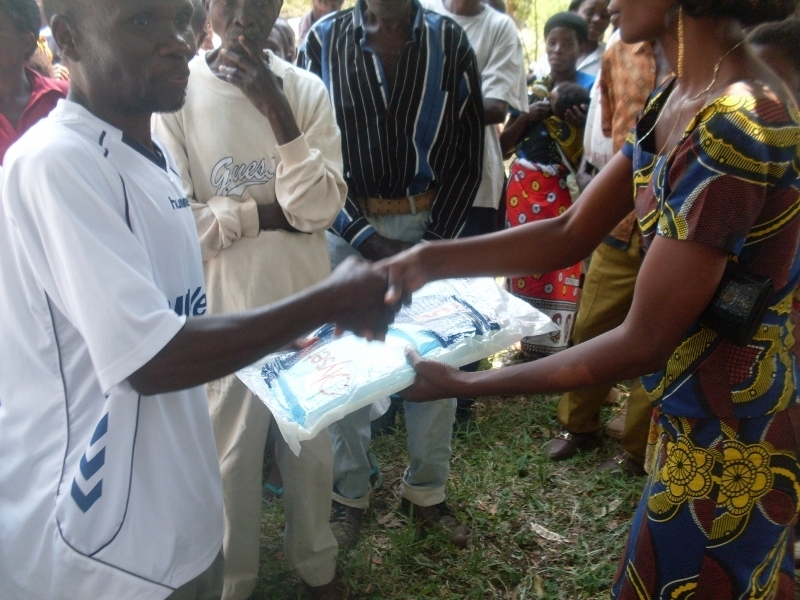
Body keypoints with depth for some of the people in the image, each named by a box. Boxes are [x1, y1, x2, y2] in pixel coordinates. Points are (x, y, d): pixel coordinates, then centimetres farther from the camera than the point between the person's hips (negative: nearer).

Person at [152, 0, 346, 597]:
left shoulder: (307, 90, -3)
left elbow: (320, 208, -12)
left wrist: (278, 113, -19)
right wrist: (271, 214, -12)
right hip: (223, 309, -2)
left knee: (312, 441, 17)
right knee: (232, 448, 15)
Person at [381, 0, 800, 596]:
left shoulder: (734, 127, -28)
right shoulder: (678, 99, 1)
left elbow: (643, 341, -25)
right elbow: (572, 234, 0)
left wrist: (464, 385, -20)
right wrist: (432, 261, -11)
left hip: (728, 437, -8)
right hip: (704, 418, 8)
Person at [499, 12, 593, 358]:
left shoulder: (591, 89, 1)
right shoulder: (531, 87, 11)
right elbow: (505, 144, 10)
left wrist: (581, 127, -21)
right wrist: (527, 117, -6)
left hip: (565, 191, -4)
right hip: (523, 186, 4)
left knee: (563, 271, -7)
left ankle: (556, 351, 1)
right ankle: (524, 345, 16)